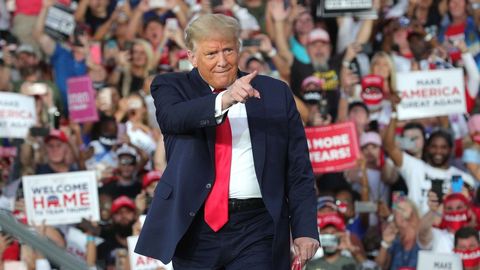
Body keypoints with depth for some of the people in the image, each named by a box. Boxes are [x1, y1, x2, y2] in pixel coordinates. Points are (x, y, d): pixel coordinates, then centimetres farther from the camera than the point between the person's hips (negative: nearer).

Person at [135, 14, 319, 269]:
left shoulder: (275, 93, 9)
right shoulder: (173, 87, 7)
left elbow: (298, 171, 8)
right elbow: (171, 117, -18)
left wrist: (305, 230, -1)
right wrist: (223, 100, -35)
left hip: (255, 232, 0)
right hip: (195, 229, 1)